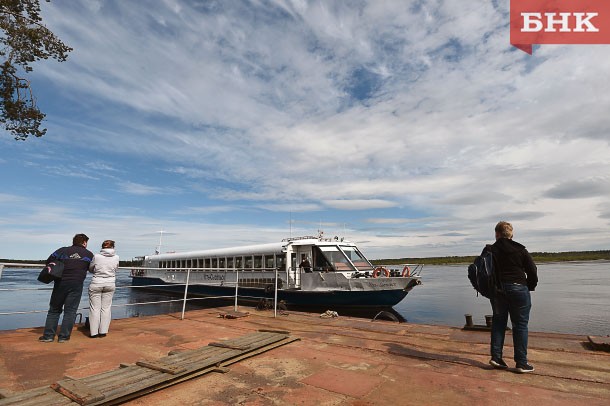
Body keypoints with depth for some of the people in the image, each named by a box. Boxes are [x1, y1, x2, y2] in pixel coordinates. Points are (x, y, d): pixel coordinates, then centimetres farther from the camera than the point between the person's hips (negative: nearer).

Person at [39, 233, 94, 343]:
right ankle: (63, 336, 7)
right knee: (70, 311, 6)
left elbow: (49, 262, 4)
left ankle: (48, 335, 17)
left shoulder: (62, 250, 6)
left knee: (54, 309, 16)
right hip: (76, 285, -1)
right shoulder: (89, 254, 5)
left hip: (60, 283, 2)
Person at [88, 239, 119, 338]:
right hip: (110, 285, 2)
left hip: (96, 284, -2)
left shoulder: (96, 256, -10)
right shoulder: (116, 257, -6)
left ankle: (94, 332, 12)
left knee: (95, 308, 7)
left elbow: (90, 269, 4)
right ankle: (103, 331, 14)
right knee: (106, 308, 10)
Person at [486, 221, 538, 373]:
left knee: (498, 322, 13)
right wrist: (529, 287, 13)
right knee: (520, 325, 7)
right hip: (518, 289, -2)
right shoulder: (520, 250, -3)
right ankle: (521, 363, 11)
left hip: (497, 291, 2)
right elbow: (532, 272, -3)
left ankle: (496, 357, 13)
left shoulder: (490, 250, 0)